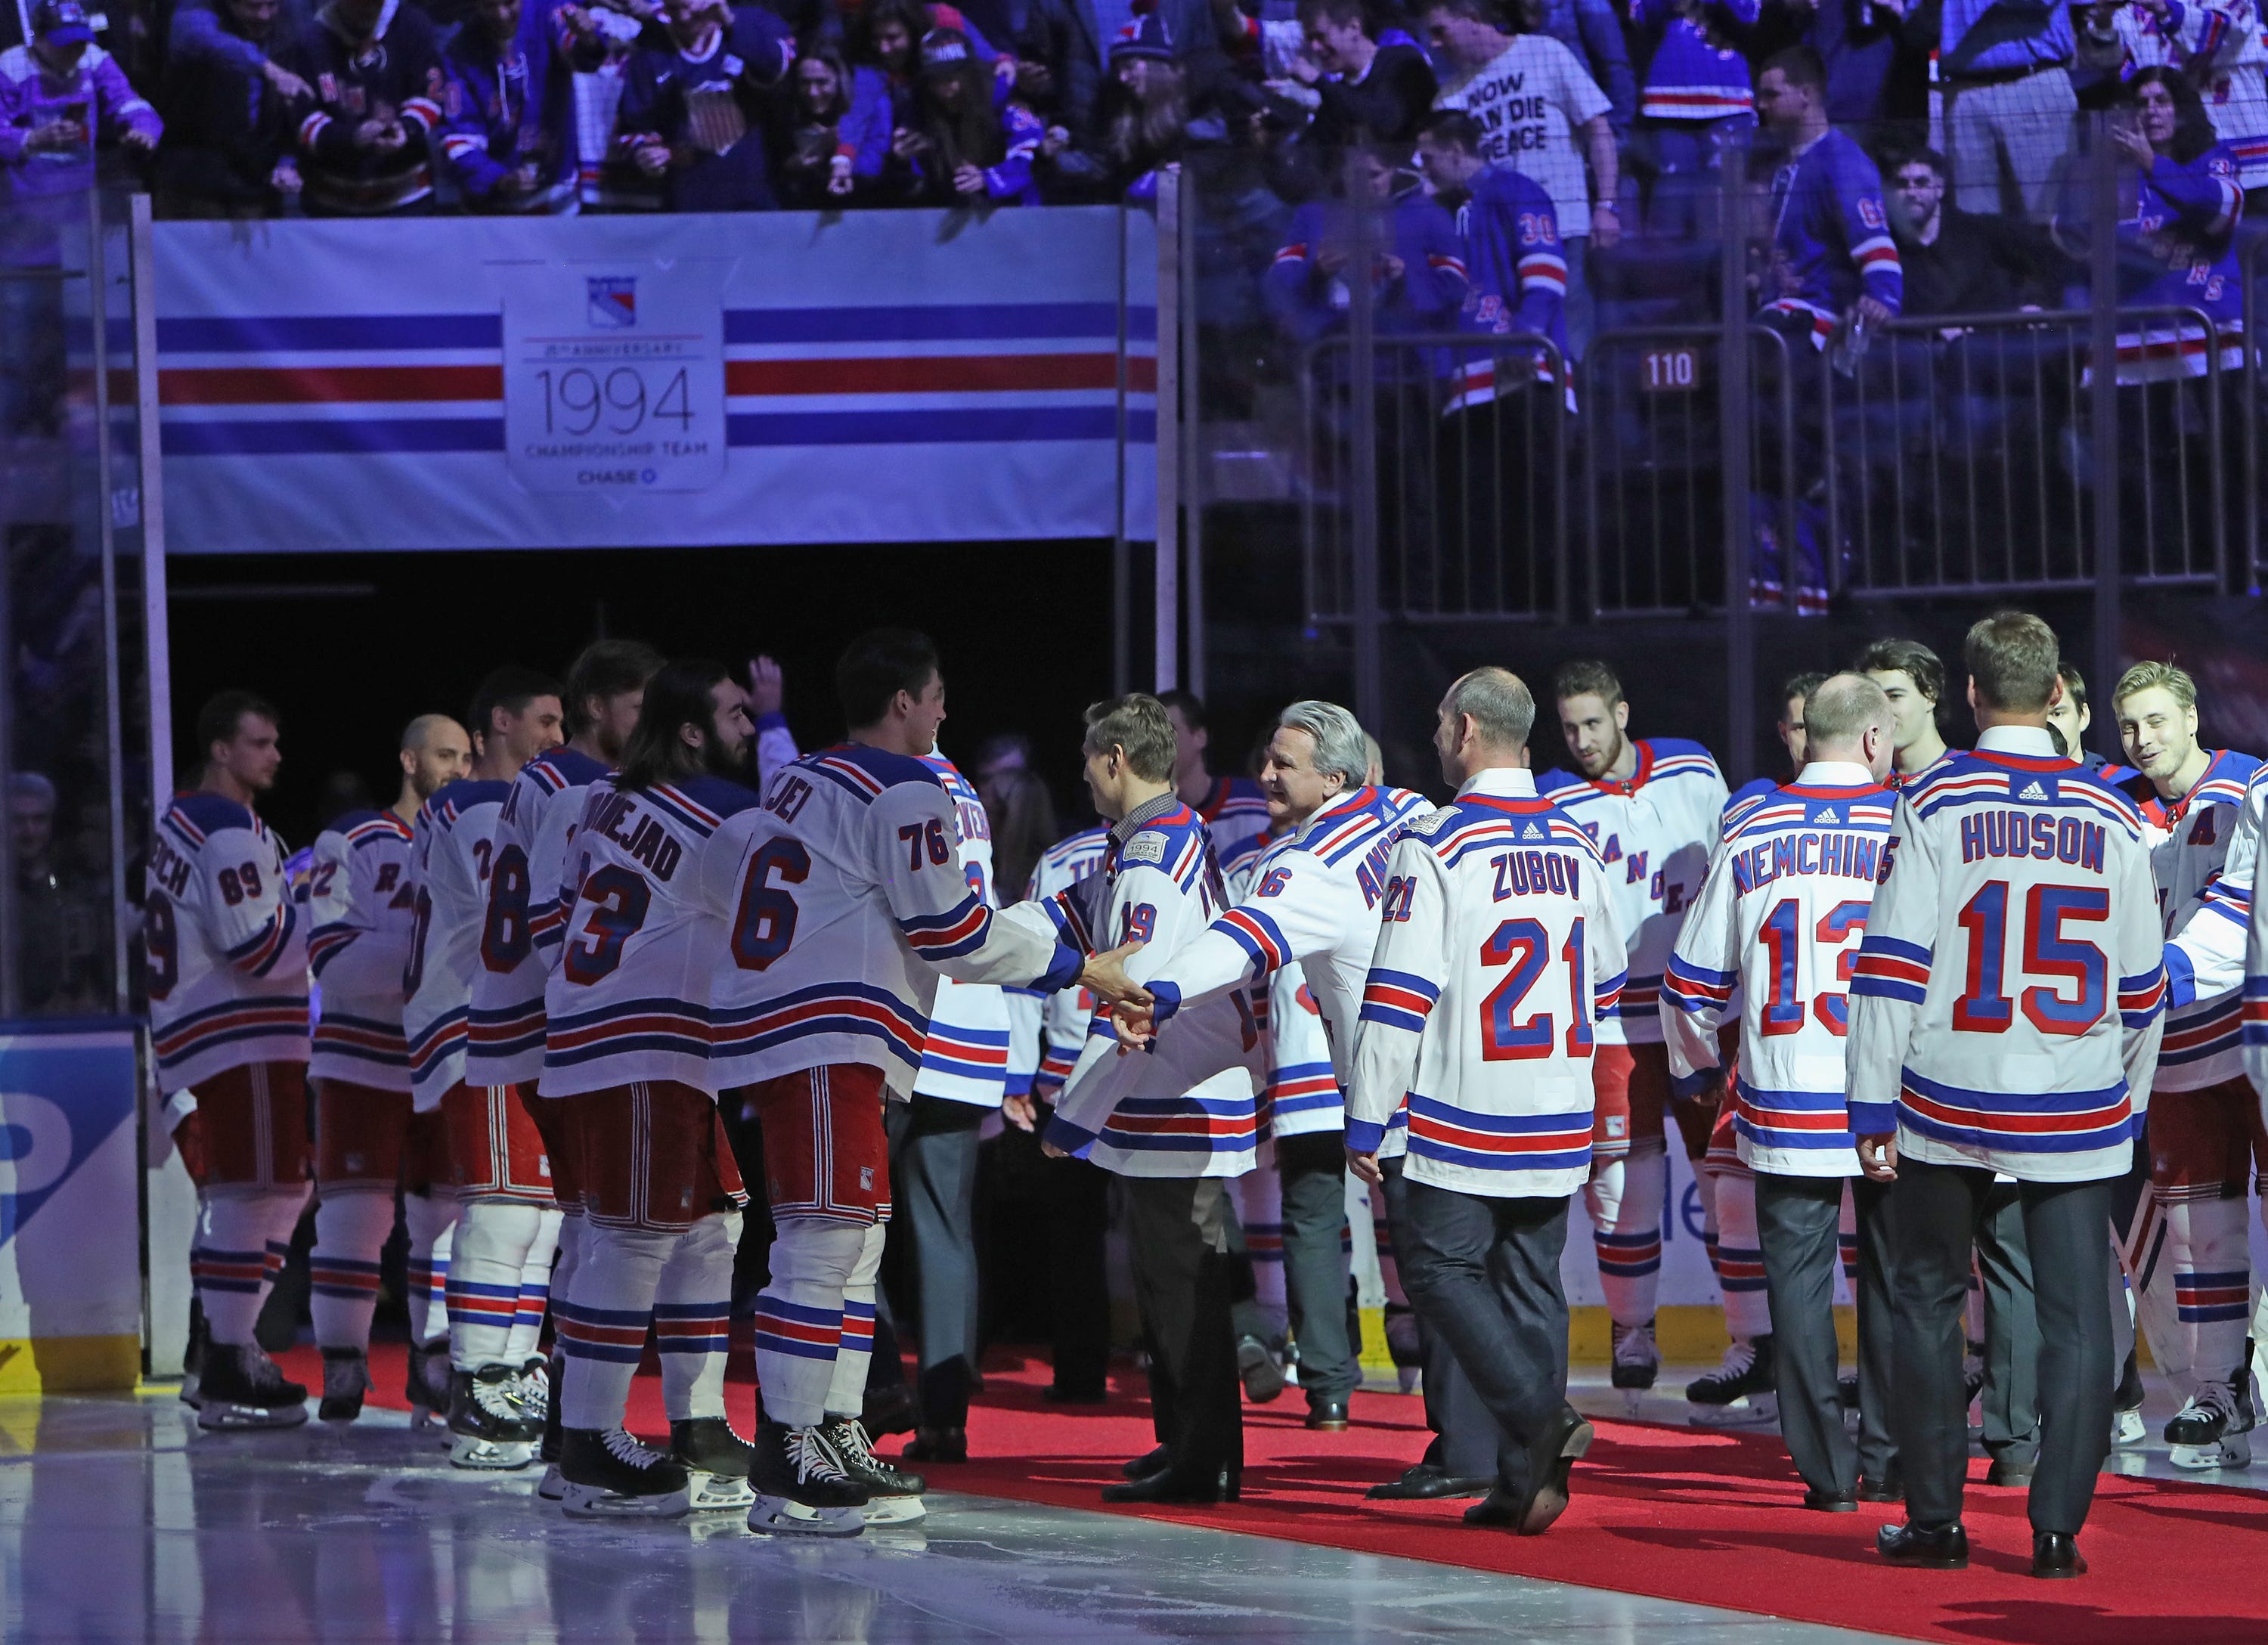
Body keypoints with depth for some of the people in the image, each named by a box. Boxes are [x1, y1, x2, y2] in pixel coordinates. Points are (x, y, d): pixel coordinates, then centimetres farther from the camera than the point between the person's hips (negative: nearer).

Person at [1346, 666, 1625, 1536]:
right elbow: (1605, 981, 19)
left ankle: (1542, 1418, -14)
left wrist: (1367, 1123, -8)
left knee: (1440, 1267, 4)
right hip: (1560, 1124, 6)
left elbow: (1399, 996, -14)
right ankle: (1528, 1483, 9)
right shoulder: (1577, 845, 8)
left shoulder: (1435, 845, -12)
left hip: (1463, 1119, -6)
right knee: (1531, 1281, 10)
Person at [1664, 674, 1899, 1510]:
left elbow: (1691, 978, 8)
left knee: (1799, 1278, 6)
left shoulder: (1751, 834, 3)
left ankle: (1827, 1471, 4)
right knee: (1893, 1279, 11)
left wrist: (1699, 1069, 25)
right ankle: (1887, 1458, 14)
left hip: (1782, 1104, 1)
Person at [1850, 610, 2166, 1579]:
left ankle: (1935, 1521, 14)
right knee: (2076, 1315, 6)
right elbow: (2141, 986, 9)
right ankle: (2058, 1530, 3)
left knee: (1928, 1302, 13)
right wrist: (2128, 1098, 22)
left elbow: (1894, 964, -8)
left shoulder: (1934, 804, -6)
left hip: (1948, 1102, -1)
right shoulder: (2111, 819, 1)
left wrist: (1874, 1107, -3)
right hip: (2079, 1115, 1)